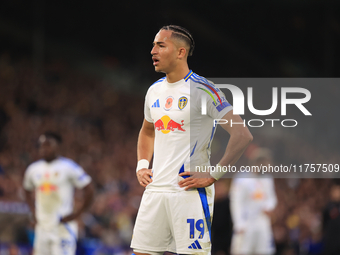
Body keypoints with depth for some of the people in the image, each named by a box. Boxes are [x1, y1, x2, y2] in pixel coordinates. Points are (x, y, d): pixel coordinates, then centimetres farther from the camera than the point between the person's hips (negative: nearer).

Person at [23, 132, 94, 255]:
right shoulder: (33, 169, 11)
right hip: (42, 228, 5)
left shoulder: (68, 167, -6)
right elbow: (28, 190, 29)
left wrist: (77, 213, -7)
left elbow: (89, 190, -3)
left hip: (64, 225, -5)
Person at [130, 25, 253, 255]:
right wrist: (141, 166, 16)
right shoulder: (155, 91, 13)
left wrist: (213, 176, -15)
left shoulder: (202, 89, -10)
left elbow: (243, 136, -15)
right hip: (155, 190, 7)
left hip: (190, 191, -7)